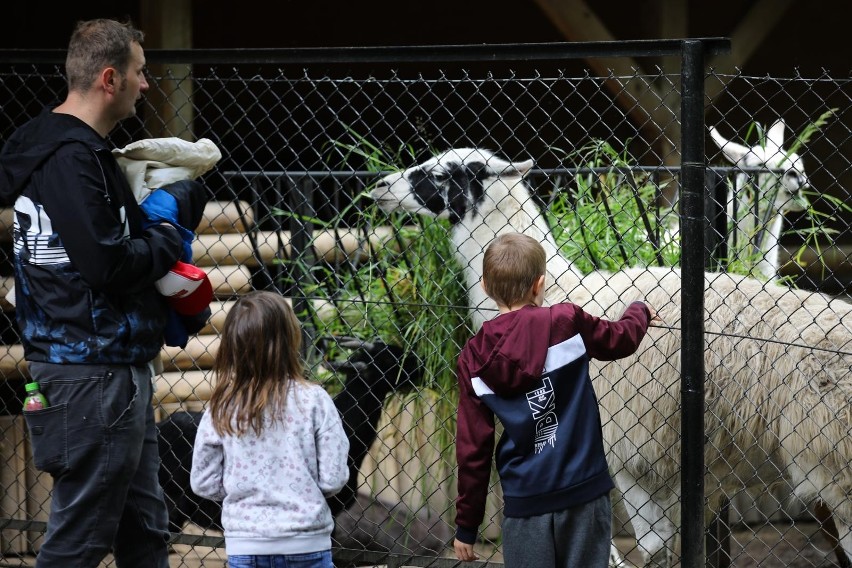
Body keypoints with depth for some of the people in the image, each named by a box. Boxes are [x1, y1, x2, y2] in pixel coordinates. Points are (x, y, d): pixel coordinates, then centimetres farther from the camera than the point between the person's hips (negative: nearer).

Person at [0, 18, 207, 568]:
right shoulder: (70, 157, -18)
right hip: (92, 375, -11)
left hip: (121, 368, 11)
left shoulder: (84, 149, 15)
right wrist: (168, 238, -7)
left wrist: (168, 205, 7)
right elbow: (109, 265, -24)